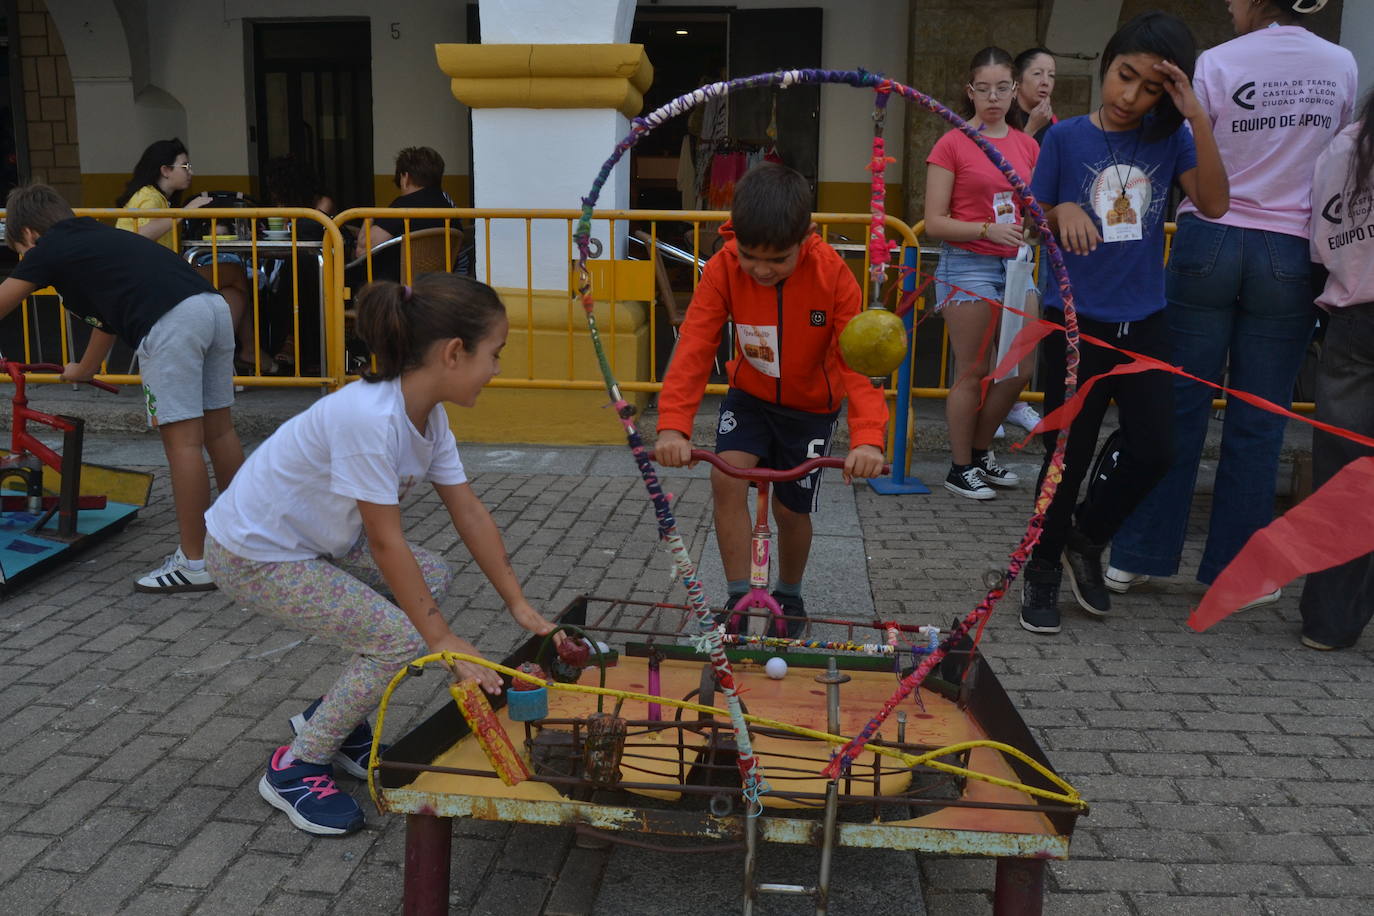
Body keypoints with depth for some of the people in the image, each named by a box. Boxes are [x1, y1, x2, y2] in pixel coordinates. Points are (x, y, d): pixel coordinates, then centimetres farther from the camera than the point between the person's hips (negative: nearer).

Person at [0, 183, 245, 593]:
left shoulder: (49, 248, 13)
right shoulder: (98, 236, 34)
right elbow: (109, 315, 47)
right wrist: (83, 370, 61)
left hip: (171, 322, -8)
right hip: (213, 306, 8)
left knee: (182, 439, -5)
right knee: (218, 430, 15)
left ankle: (194, 565, 0)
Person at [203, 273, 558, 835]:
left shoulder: (428, 413, -5)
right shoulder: (368, 417, -33)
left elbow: (469, 513, -1)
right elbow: (386, 542, -28)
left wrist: (520, 606, -1)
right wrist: (445, 641, -22)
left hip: (313, 537, 9)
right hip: (251, 555, -9)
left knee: (430, 579, 3)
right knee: (402, 637, -16)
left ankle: (334, 721, 17)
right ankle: (295, 768, 4)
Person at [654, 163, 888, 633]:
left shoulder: (832, 274, -27)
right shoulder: (723, 269, -23)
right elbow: (695, 347, -29)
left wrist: (868, 436, -47)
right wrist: (673, 425, -43)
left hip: (810, 405, -1)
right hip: (750, 395, 1)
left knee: (791, 508, 4)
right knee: (726, 478, -22)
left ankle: (789, 595, 34)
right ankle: (739, 599, -9)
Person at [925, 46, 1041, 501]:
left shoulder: (1027, 145, 10)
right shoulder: (952, 144, -6)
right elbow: (935, 223, -10)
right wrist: (988, 229, -21)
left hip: (1016, 265, 6)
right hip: (968, 264, -6)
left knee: (1021, 370, 8)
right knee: (973, 373, -1)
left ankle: (981, 450, 28)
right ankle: (960, 468, 15)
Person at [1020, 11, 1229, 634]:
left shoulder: (1169, 138, 3)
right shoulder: (1066, 138, -3)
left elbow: (1213, 205, -10)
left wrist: (1197, 117, -16)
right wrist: (1060, 210, -19)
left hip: (1144, 324, 3)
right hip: (1075, 323, -3)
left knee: (1153, 452, 3)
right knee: (1069, 456, 4)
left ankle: (1085, 539, 29)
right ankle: (1041, 571, 24)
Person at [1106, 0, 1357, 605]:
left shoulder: (1217, 64, -4)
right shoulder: (1342, 67, 4)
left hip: (1210, 242, -1)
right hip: (1290, 254, 1)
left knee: (1180, 407, 4)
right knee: (1257, 421, 6)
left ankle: (1136, 557, 10)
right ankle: (1233, 569, 14)